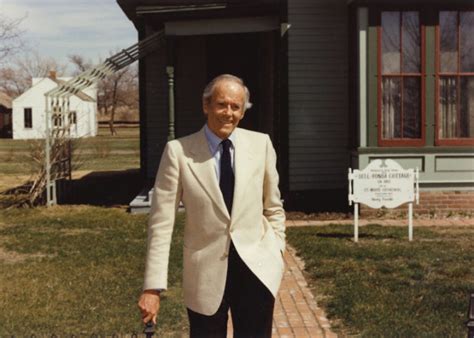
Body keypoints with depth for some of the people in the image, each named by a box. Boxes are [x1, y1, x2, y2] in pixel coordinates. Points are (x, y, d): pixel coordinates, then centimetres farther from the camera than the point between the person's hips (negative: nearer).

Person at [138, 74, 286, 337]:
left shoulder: (261, 144, 0)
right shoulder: (178, 151, -7)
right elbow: (161, 223, -8)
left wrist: (276, 253, 4)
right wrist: (153, 287, -11)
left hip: (257, 268, 2)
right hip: (206, 272, -2)